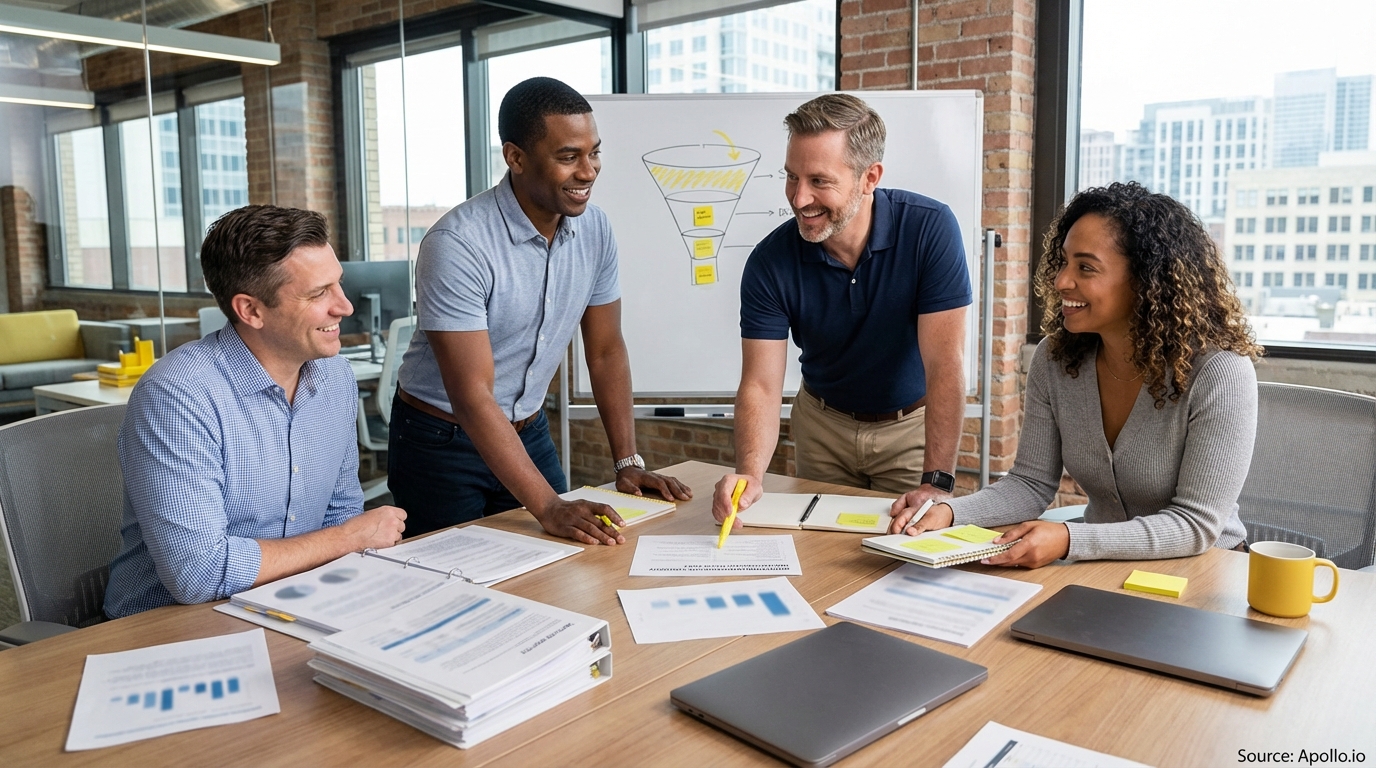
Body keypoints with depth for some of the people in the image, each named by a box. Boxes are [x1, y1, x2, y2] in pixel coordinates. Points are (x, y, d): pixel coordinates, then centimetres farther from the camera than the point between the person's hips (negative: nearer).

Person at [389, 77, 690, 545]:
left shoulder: (594, 229, -7)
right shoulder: (457, 244, -26)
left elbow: (606, 351, 2)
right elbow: (472, 396, -29)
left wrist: (628, 462, -4)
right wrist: (549, 507, -34)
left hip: (530, 433, 6)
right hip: (441, 442, -5)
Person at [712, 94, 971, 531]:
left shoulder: (930, 229, -25)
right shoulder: (770, 262, -21)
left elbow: (945, 365, -27)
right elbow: (761, 384, -22)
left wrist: (937, 483, -32)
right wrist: (749, 474, -40)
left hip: (912, 425, -1)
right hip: (823, 424, 2)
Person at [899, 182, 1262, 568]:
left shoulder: (1219, 372, -20)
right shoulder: (1055, 358, -5)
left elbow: (1196, 524, -21)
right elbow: (1032, 484, -2)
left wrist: (1068, 540, -33)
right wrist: (948, 512, -20)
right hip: (1102, 569, 4)